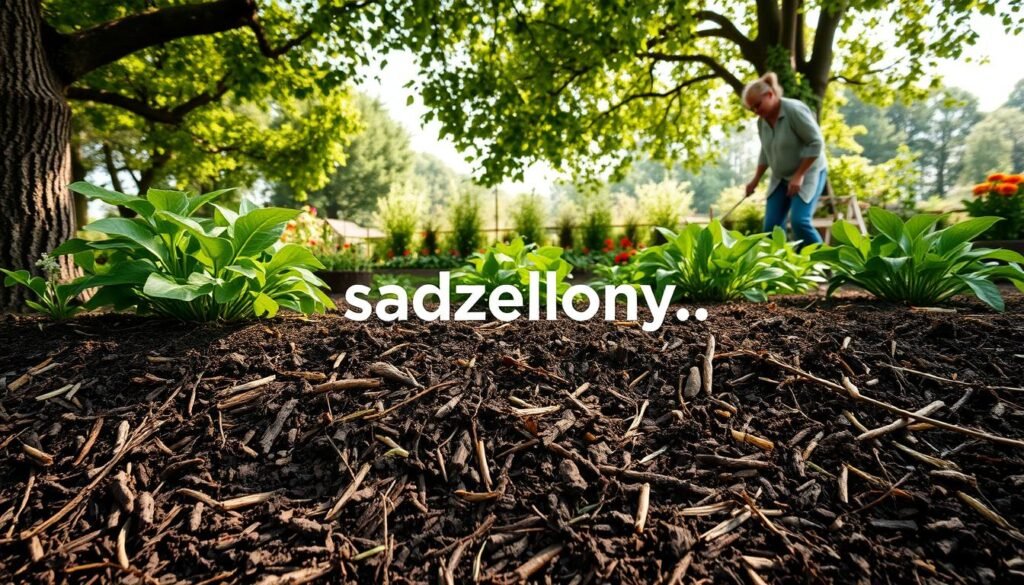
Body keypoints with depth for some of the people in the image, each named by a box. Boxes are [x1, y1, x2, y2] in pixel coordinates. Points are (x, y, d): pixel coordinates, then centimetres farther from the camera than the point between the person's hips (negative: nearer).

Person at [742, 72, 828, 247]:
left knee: (799, 221, -21)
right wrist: (756, 180, 11)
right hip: (781, 178, 7)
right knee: (772, 225, -3)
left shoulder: (795, 110, -20)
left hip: (808, 173, -7)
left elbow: (816, 143, -19)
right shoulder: (762, 121, 1)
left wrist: (799, 175, -21)